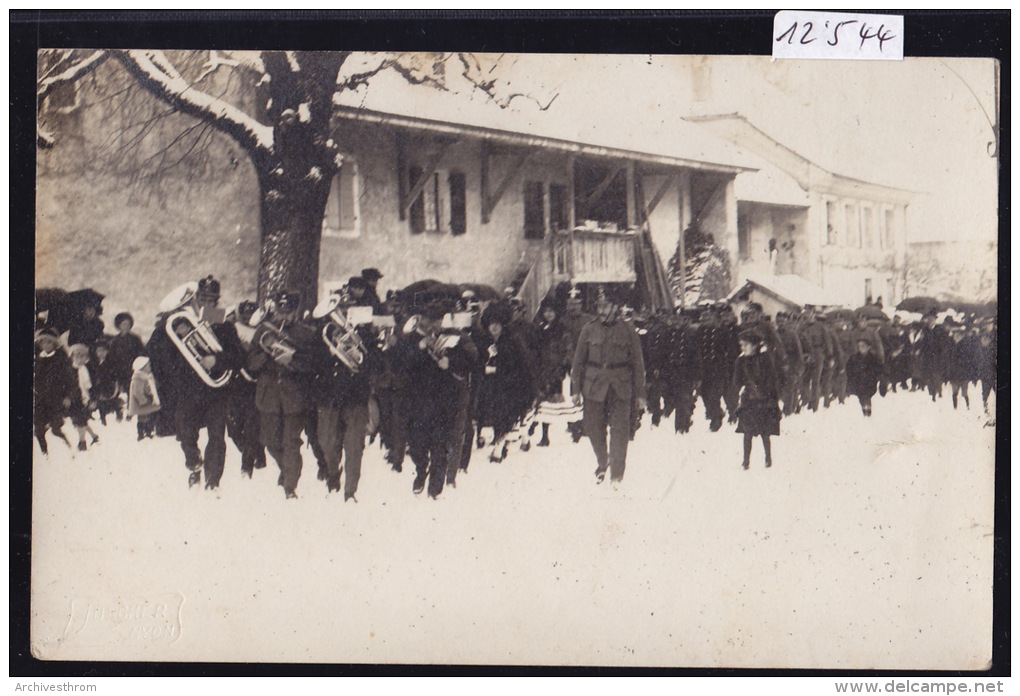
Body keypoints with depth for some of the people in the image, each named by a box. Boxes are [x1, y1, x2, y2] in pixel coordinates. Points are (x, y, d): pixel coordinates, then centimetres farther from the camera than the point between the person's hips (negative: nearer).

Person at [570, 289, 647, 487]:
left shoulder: (628, 332, 1)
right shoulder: (589, 330, 4)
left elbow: (637, 363, 5)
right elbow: (578, 361, 9)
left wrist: (640, 394, 3)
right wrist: (575, 389, 6)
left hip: (620, 388, -2)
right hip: (594, 387, 2)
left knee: (619, 430, -5)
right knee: (594, 429, 7)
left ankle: (617, 475, 4)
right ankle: (602, 464, 33)